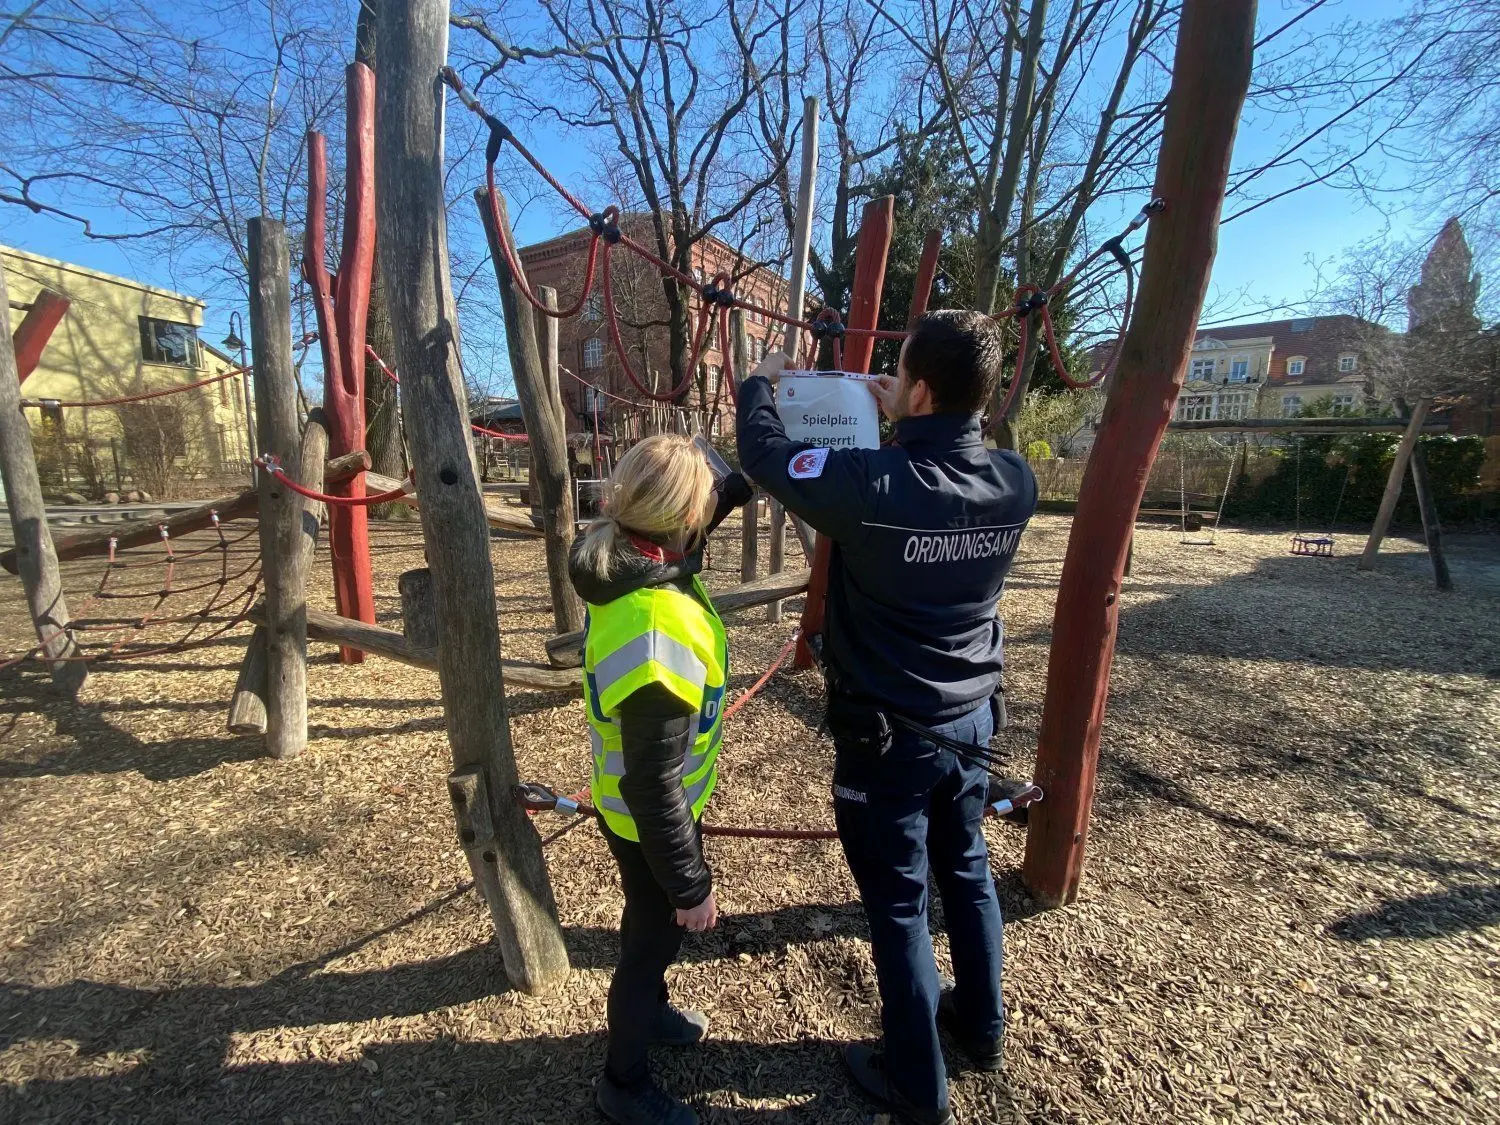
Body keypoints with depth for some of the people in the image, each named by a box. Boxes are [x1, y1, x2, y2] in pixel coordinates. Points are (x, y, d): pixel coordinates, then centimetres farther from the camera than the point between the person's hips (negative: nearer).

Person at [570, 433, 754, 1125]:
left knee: (654, 928, 31)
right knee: (655, 934, 18)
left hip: (642, 800, 8)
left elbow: (685, 529, 10)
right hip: (649, 820, -8)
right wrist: (692, 886, -19)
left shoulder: (631, 556, -15)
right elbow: (654, 788, -31)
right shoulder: (660, 639, -40)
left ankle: (648, 1009, 60)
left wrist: (743, 485, 3)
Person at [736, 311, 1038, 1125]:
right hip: (971, 721, 6)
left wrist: (762, 381, 8)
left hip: (887, 736, -5)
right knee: (967, 873, 26)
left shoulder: (871, 485, -28)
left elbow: (764, 453, -12)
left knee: (898, 905, 14)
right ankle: (982, 1027, 50)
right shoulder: (1015, 483, -10)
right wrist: (898, 418, 14)